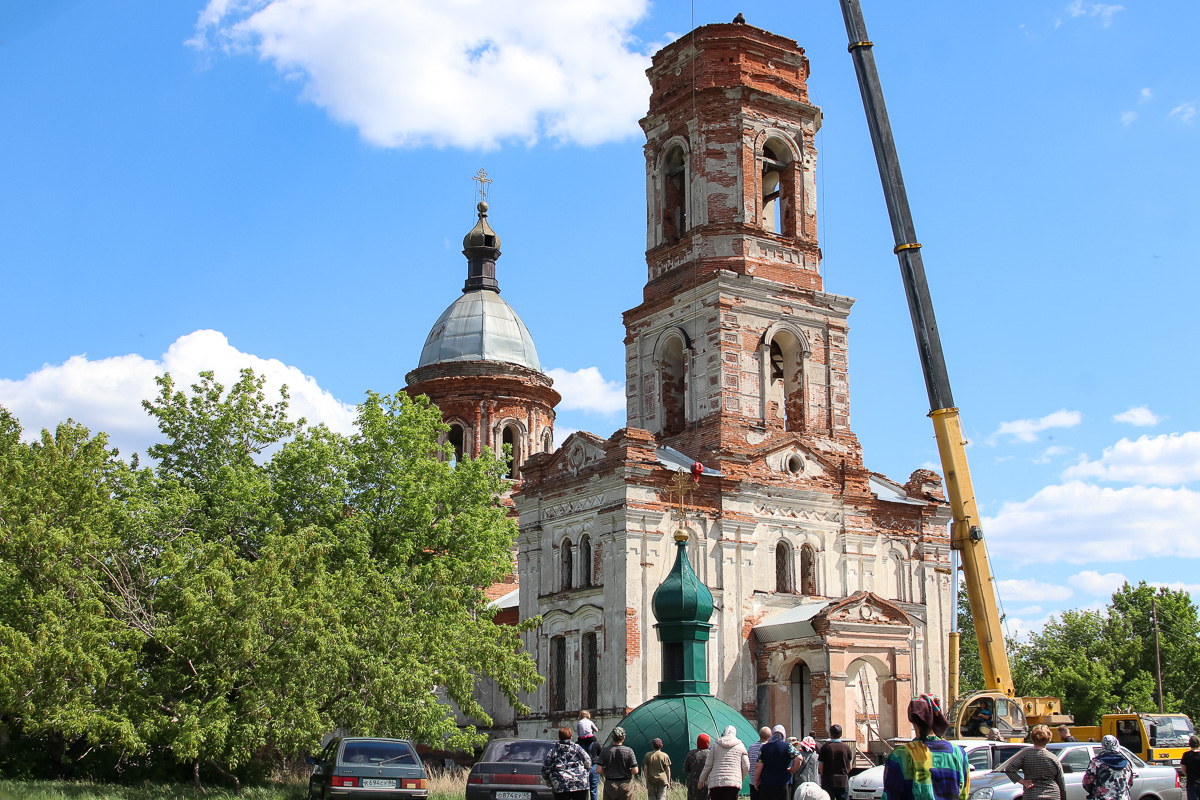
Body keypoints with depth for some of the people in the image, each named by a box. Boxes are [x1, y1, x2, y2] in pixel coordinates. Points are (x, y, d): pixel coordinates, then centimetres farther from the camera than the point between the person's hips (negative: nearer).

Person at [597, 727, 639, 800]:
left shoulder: (605, 752, -5)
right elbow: (635, 771, -11)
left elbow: (599, 770, -8)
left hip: (609, 785, 1)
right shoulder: (629, 751, -9)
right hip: (626, 785, -1)